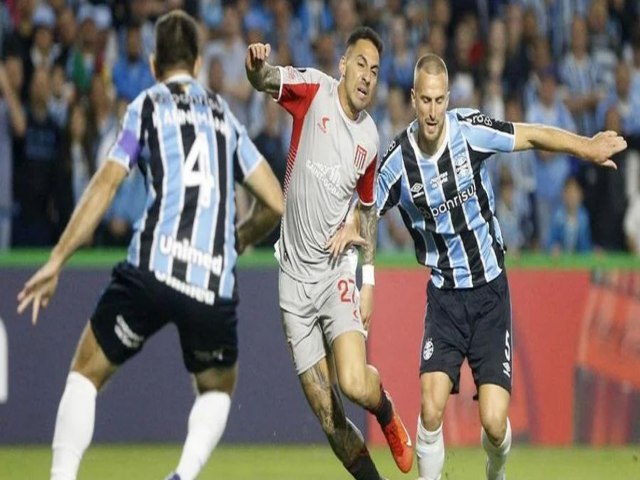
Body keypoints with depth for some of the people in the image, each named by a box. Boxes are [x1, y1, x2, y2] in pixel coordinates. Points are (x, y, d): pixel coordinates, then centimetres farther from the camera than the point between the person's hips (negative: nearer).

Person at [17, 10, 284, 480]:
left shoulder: (149, 105, 11)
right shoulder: (225, 115, 20)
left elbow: (106, 184, 0)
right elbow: (275, 204, 18)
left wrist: (57, 260, 0)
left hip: (153, 269, -3)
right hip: (215, 284, 3)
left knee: (86, 373, 13)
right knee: (218, 388, 25)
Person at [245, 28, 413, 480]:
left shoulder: (370, 138, 5)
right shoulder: (313, 90, -5)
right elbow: (267, 80, -24)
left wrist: (369, 279, 12)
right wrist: (257, 66, -48)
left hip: (336, 272, 1)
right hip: (294, 276, -1)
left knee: (354, 383, -21)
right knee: (329, 418, -1)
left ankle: (386, 411, 13)